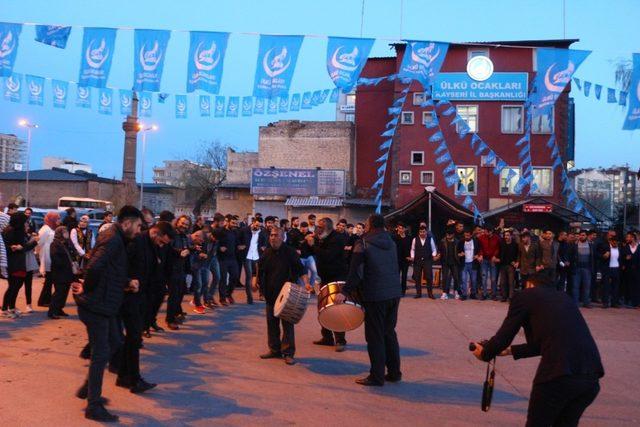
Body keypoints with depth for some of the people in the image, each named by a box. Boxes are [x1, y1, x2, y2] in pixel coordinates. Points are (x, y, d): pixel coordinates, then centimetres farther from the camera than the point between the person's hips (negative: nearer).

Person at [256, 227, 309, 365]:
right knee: (271, 322, 10)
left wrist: (306, 283, -25)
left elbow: (300, 270, -12)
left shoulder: (290, 252, -9)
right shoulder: (267, 252, 7)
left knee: (287, 323, -2)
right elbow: (260, 268, 22)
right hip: (270, 294, 6)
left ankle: (288, 353, 4)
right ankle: (274, 349, 22)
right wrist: (256, 280, 12)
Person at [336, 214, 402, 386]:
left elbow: (356, 272, -15)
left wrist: (345, 292, -10)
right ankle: (394, 372, 21)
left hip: (375, 296, -6)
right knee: (389, 333, 17)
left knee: (375, 336, 2)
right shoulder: (390, 243, 11)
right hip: (394, 293, 6)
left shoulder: (363, 244, -8)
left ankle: (376, 377, 7)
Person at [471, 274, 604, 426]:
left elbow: (504, 336, 9)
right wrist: (510, 350, 44)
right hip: (591, 373, 6)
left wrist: (485, 353, 29)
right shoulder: (563, 297, 27)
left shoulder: (525, 296, 9)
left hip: (559, 374, -6)